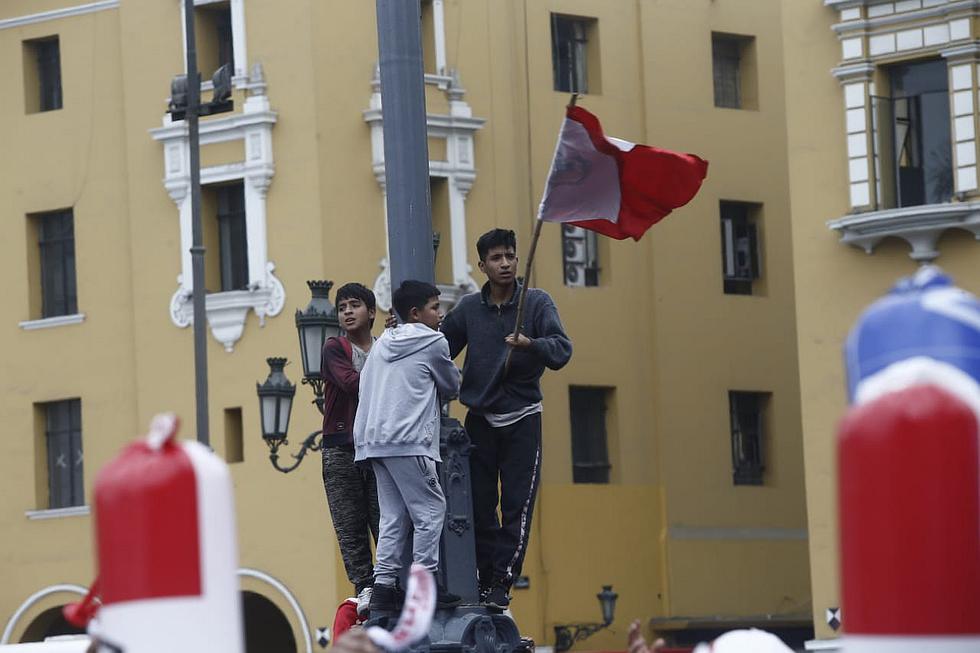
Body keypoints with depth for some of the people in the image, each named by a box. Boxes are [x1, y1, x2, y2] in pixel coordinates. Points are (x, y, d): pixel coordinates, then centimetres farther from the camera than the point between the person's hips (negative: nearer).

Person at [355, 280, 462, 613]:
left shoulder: (382, 343, 19)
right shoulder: (433, 342, 0)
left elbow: (364, 386, 20)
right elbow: (451, 387, 11)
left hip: (372, 440, 7)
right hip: (408, 440, -7)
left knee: (394, 516, 8)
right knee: (430, 510, -3)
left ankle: (383, 586, 0)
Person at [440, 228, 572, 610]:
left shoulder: (537, 303, -4)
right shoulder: (468, 309, 4)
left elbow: (562, 350, -14)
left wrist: (531, 344, -32)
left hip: (522, 419, -2)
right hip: (480, 418, 2)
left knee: (517, 506, -6)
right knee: (479, 506, 3)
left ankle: (502, 582, -6)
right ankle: (486, 578, 10)